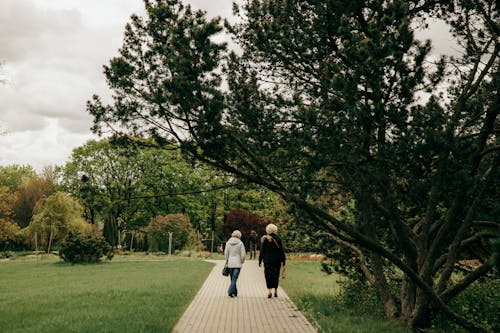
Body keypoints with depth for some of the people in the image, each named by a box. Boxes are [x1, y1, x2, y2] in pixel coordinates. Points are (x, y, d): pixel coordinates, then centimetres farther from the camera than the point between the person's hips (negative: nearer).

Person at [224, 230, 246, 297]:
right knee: (234, 279, -4)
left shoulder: (228, 243, 3)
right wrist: (242, 261, 9)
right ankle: (230, 292, -16)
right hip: (237, 263, -4)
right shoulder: (240, 243, -6)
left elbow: (226, 253, 4)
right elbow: (243, 254, -7)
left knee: (232, 279, 15)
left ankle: (235, 292, 23)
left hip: (230, 263, 4)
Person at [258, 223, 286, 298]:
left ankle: (269, 290, -13)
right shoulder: (278, 239, 0)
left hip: (268, 261, -2)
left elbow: (262, 251, -3)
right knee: (276, 275, 11)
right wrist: (283, 260, 9)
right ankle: (275, 291, 16)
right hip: (277, 260, 2)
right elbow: (282, 250, 3)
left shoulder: (265, 239, -6)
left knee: (268, 275, 1)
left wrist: (260, 260, 3)